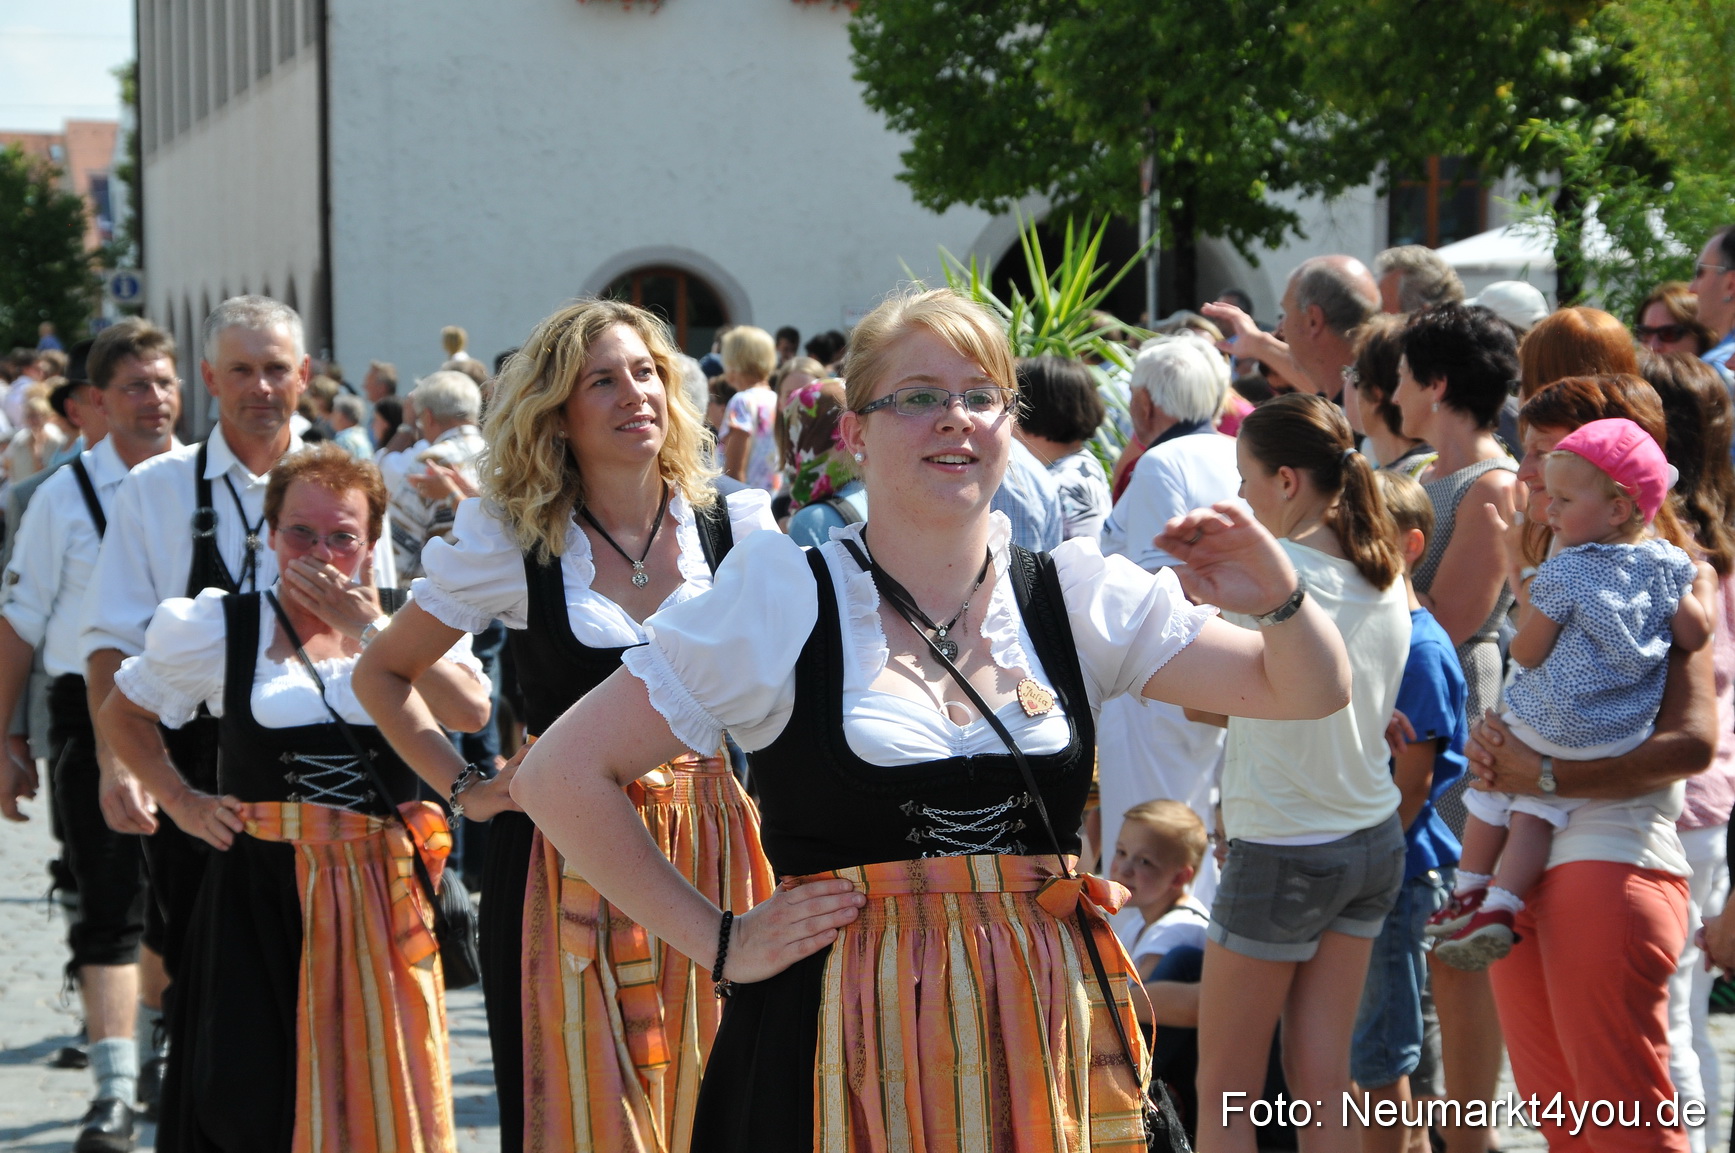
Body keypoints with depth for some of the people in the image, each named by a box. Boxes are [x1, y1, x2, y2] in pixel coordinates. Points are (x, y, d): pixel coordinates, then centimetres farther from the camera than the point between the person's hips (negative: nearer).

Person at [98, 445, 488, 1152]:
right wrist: (180, 801, 6)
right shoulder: (217, 630, 4)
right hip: (260, 894, -1)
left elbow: (471, 712, -13)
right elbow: (120, 716, 18)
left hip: (383, 900, 1)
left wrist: (371, 631, -13)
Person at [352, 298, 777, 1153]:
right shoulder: (511, 547, -3)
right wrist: (463, 788, -1)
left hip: (706, 849, 2)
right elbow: (380, 675, 7)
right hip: (562, 861, -2)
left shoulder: (733, 529, 2)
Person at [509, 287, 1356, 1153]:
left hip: (1044, 1039, 3)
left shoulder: (1074, 601, 5)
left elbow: (1310, 690, 6)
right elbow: (562, 775, -5)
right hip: (844, 1044, -3)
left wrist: (1278, 597, -16)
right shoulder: (782, 604, -5)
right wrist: (719, 944, -7)